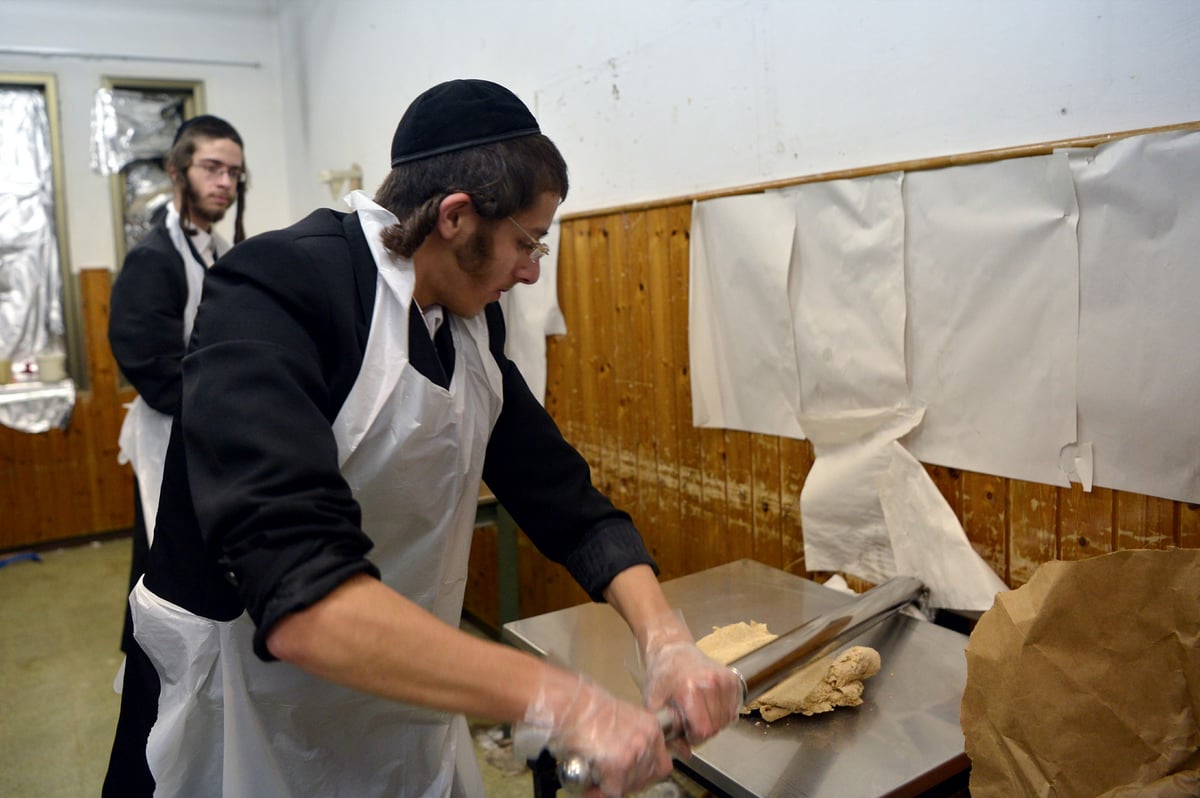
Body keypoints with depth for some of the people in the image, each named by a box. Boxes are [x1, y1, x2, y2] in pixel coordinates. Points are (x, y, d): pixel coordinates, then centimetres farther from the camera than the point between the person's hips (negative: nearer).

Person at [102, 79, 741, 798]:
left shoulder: (472, 323, -1)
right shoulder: (276, 292, -26)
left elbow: (564, 497, -2)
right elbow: (298, 598, -37)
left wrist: (665, 639, -16)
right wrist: (553, 698, -39)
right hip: (245, 727, -6)